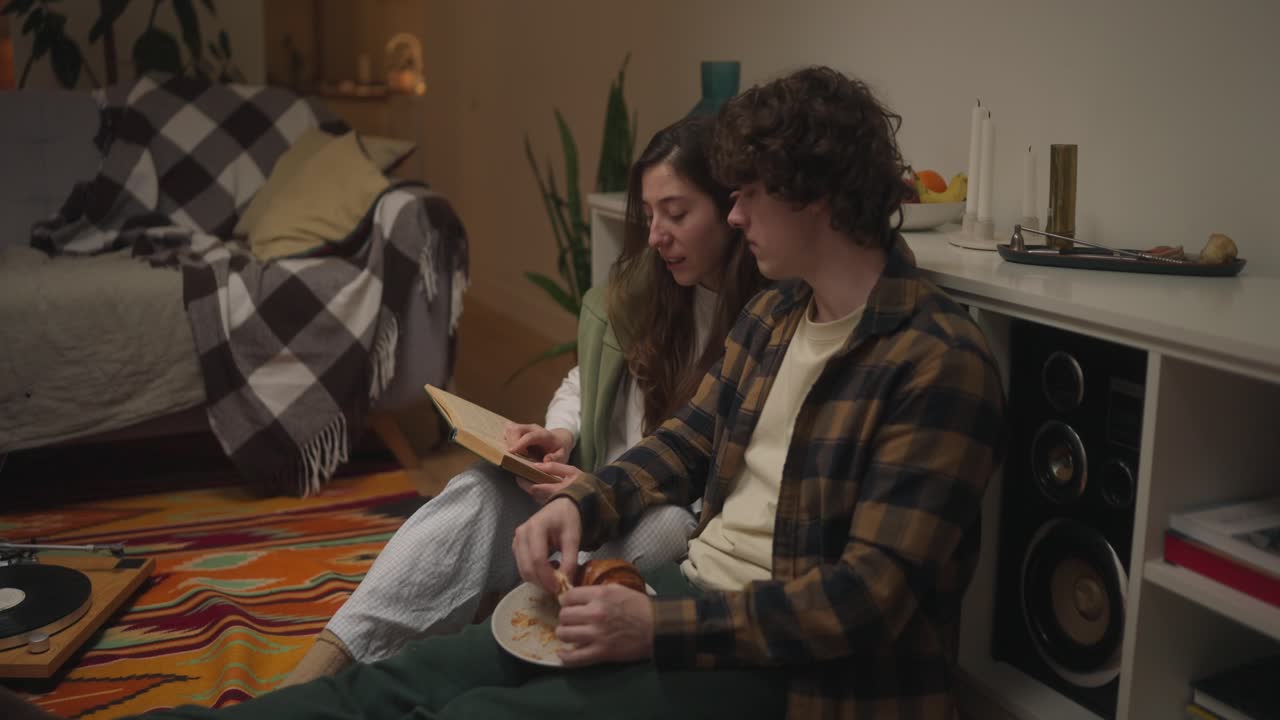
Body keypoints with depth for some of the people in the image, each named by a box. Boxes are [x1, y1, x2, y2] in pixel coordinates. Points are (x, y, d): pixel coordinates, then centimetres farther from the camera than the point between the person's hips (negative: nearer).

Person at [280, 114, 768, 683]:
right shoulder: (641, 290, 6)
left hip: (686, 529, -6)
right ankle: (322, 667, -31)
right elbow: (584, 383, 20)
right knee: (483, 492, -22)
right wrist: (562, 435, -4)